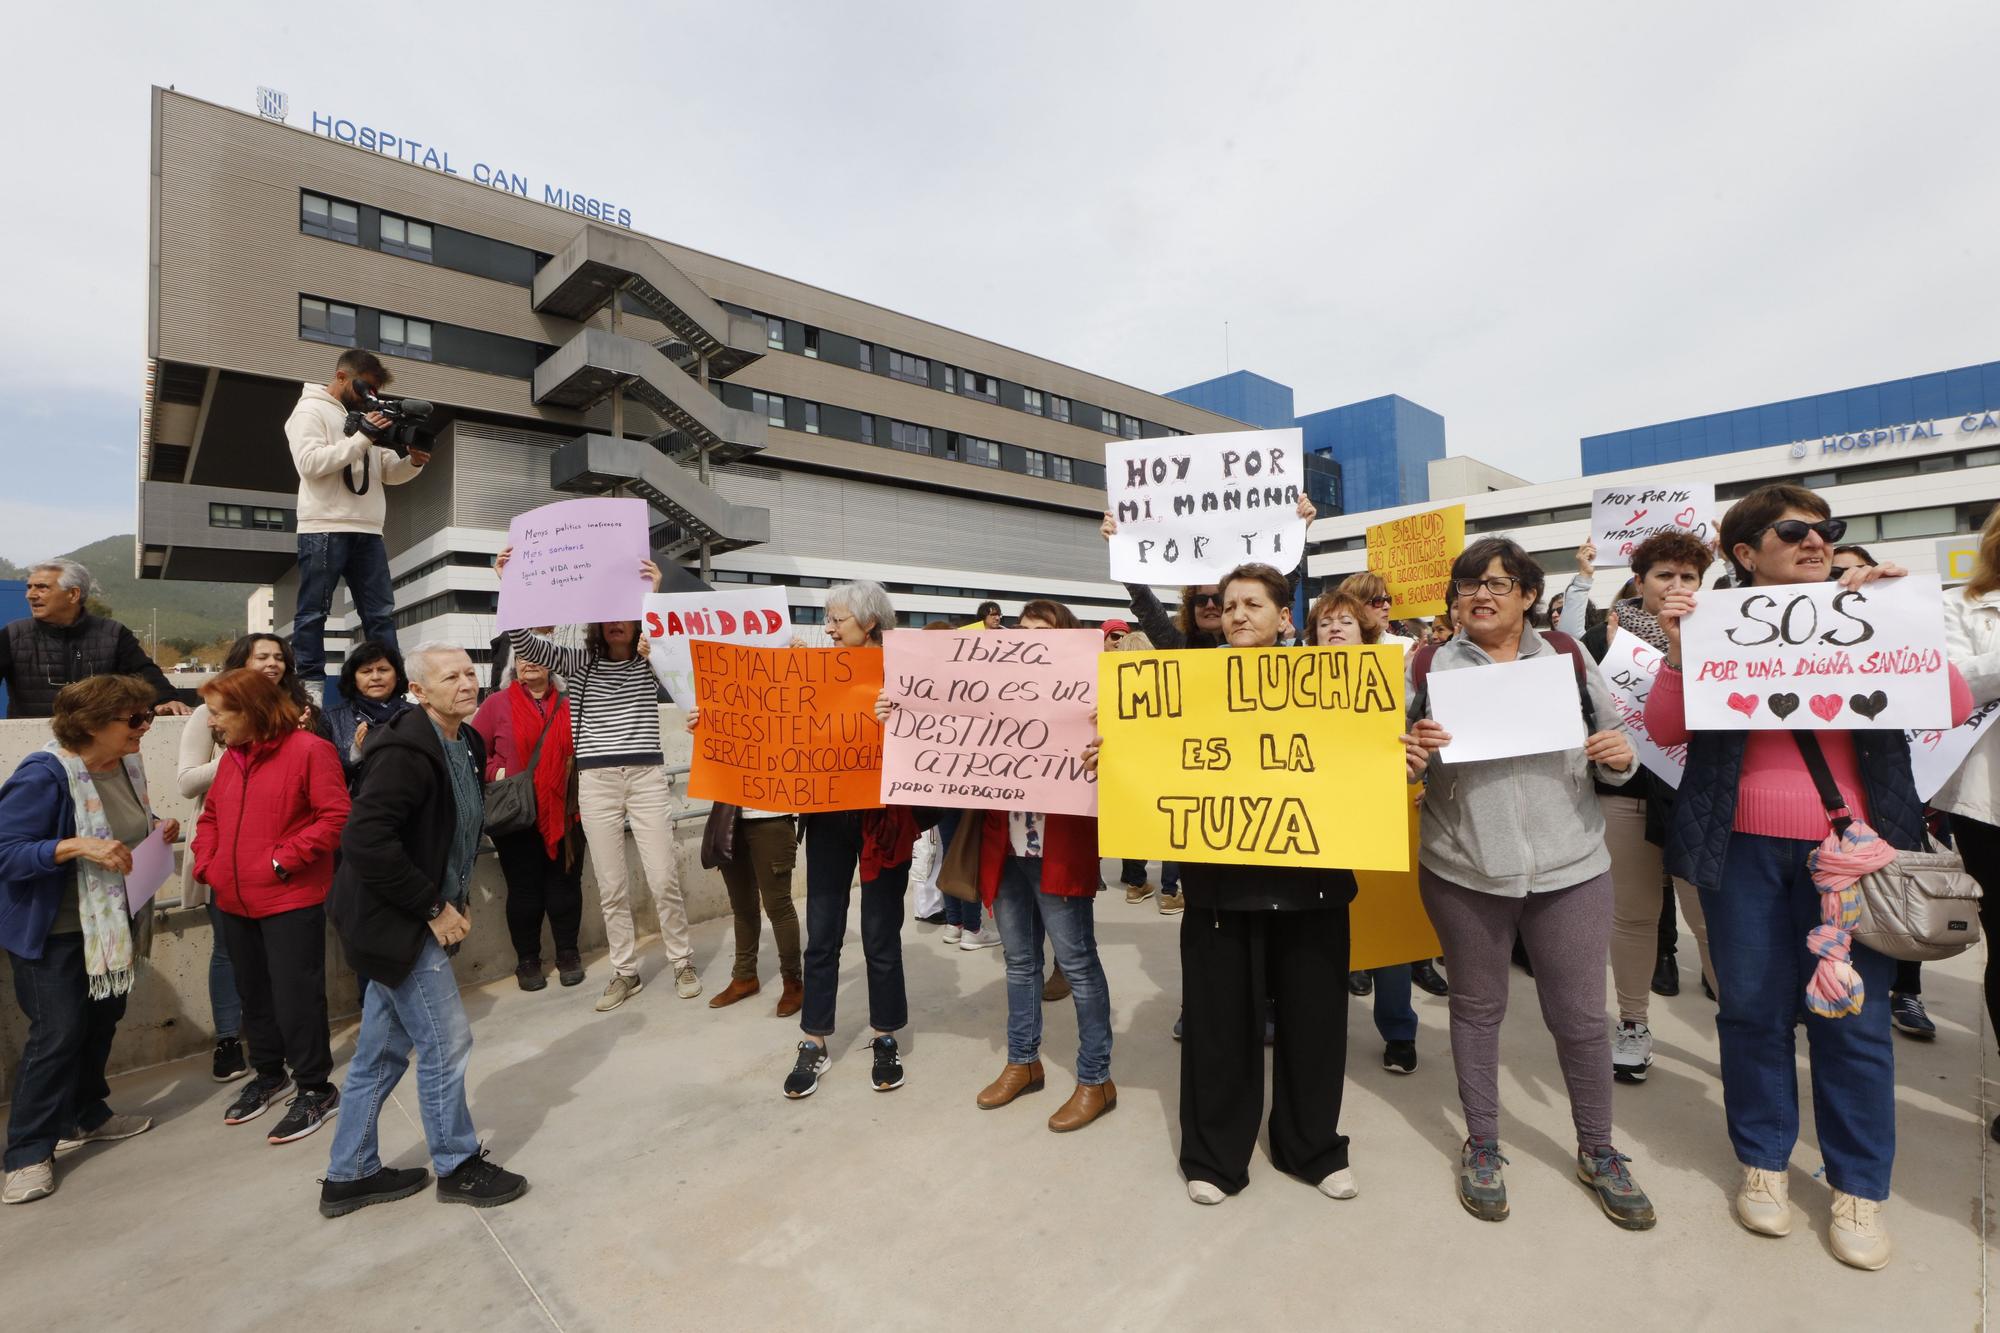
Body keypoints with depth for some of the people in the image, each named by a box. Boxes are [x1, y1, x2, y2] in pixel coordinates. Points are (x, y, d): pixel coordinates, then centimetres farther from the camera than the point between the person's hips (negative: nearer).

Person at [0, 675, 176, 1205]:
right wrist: (76, 847, -35)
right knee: (58, 1032, -4)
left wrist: (157, 828, -3)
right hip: (53, 931, -7)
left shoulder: (128, 765, -1)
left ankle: (84, 1115, 35)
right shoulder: (45, 775, -23)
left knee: (103, 1018, 17)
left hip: (112, 923, 7)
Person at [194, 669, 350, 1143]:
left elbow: (335, 817, -17)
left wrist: (285, 859, -18)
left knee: (296, 997, -1)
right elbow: (211, 816, 19)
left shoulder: (309, 749, -13)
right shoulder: (231, 757, 9)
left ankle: (315, 1089, 14)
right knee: (253, 995, 20)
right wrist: (205, 863, 5)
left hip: (292, 901, -7)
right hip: (235, 902, 8)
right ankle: (268, 1074, 39)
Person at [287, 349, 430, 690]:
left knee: (381, 612, 5)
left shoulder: (366, 417, 19)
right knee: (313, 611, 0)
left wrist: (414, 461, -3)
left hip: (367, 531, 7)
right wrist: (361, 438, -18)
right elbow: (310, 462, -14)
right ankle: (311, 684, 3)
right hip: (324, 530, -6)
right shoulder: (310, 411, 1)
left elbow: (389, 473, 18)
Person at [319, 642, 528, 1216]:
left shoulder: (469, 745, 5)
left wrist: (459, 901, 7)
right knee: (445, 1041, 2)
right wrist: (434, 908, -21)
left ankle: (349, 1175, 34)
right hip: (395, 921, -9)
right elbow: (365, 841, -29)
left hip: (410, 921, 9)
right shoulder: (406, 750, -23)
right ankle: (458, 1166, 20)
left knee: (382, 1051, 19)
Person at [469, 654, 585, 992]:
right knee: (524, 888, 7)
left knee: (565, 884, 8)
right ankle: (527, 959, 22)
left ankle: (568, 953, 23)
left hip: (563, 814, 1)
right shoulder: (497, 704, 0)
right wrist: (494, 772, -13)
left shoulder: (568, 705, 5)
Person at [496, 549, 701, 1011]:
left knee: (664, 880, 0)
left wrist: (654, 597, -30)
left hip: (647, 777, -1)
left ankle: (682, 962, 17)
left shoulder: (651, 663, 7)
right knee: (611, 887, 6)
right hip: (595, 782, 1)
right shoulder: (580, 663, 9)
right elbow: (524, 645, -2)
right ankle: (625, 973, 19)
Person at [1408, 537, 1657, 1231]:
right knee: (1476, 1008, 14)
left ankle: (1597, 1151, 34)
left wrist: (1621, 757, -11)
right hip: (1463, 873, -1)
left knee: (1580, 1016, 11)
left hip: (1571, 870, 1)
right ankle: (1481, 1146, 32)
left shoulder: (1569, 661, 4)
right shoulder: (1426, 668, -1)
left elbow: (1614, 750, 11)